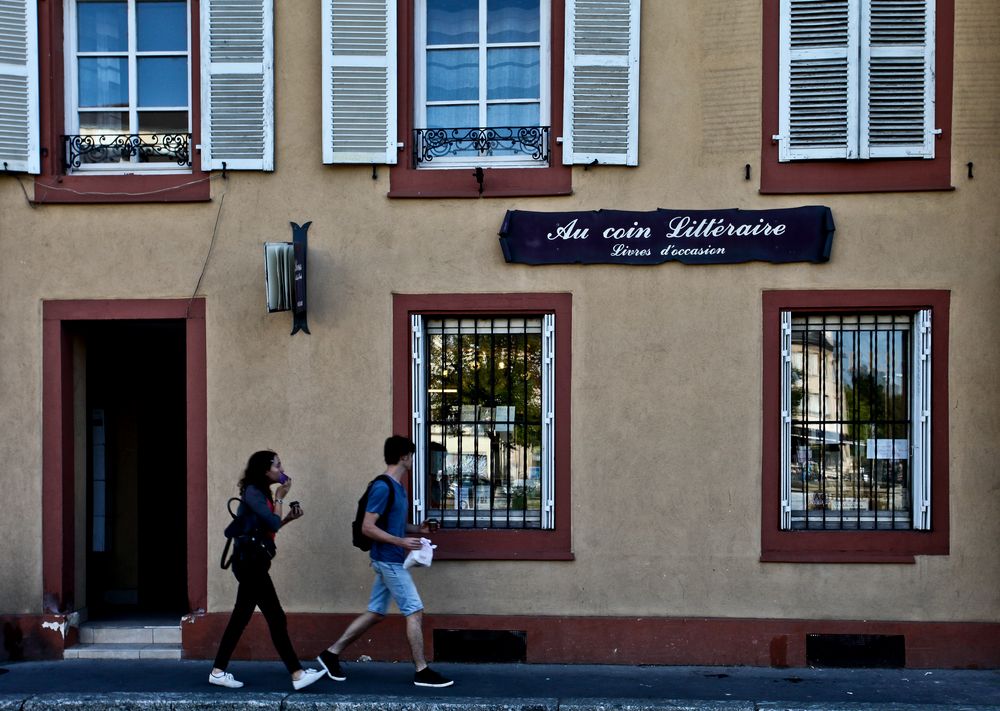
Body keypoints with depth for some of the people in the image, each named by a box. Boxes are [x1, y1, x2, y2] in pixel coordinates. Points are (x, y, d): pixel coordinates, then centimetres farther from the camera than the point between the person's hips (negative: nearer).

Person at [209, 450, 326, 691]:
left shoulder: (261, 493, 15)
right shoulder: (252, 493, -14)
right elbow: (273, 523, -20)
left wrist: (289, 518, 8)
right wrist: (280, 498, -8)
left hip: (251, 564, 10)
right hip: (249, 563, -10)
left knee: (240, 618, 12)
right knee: (276, 618, -8)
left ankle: (218, 672, 17)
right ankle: (297, 674, -6)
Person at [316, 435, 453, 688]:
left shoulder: (397, 487, 13)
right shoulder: (383, 488, -18)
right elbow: (368, 528, -21)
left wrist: (417, 529, 10)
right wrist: (402, 542, -23)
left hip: (388, 560, 10)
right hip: (390, 560, -10)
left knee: (375, 613, 12)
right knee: (415, 611, -5)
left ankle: (331, 654, 18)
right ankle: (422, 672, 0)